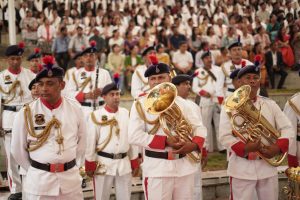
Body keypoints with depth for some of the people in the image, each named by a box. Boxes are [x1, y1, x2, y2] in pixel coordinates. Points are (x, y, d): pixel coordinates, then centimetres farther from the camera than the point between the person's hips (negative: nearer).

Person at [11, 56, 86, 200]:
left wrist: (72, 166, 11)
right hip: (39, 181, -2)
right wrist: (35, 171, 6)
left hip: (71, 179, 2)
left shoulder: (75, 109, -1)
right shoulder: (26, 113, -8)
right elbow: (17, 150, 1)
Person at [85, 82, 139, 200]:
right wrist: (90, 165, -4)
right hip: (103, 164, -3)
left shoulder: (126, 114, 6)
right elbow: (91, 142, -4)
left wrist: (134, 162, 11)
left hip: (124, 163, 4)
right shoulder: (96, 115, -6)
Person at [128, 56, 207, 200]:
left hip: (185, 167, 4)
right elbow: (134, 136, -13)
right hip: (157, 169, -4)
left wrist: (194, 144, -11)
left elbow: (199, 128, 11)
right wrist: (165, 141, -20)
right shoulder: (140, 104, -3)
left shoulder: (180, 102, 11)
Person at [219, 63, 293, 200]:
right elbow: (224, 137, -10)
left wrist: (278, 147, -14)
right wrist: (244, 148, -26)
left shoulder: (270, 104, 7)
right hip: (241, 169, -3)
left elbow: (287, 129, 4)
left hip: (268, 166, 4)